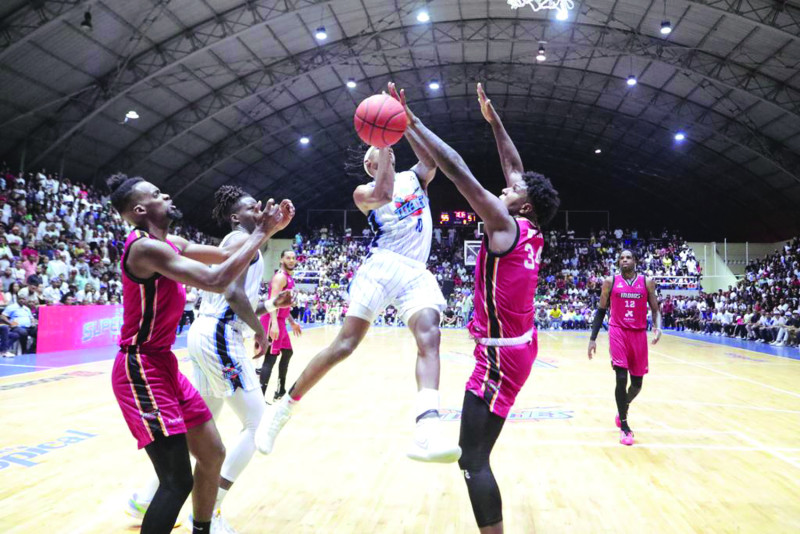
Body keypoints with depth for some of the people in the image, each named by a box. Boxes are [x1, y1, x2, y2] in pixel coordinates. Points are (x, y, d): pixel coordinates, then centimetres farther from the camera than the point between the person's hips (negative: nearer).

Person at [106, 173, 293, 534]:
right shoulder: (146, 246, -20)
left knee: (213, 454, 15)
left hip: (163, 364, 10)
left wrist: (267, 230, 4)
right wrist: (260, 233, -19)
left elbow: (225, 255, 18)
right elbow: (215, 280, -30)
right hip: (141, 369, -10)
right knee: (178, 481, -10)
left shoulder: (170, 243, 10)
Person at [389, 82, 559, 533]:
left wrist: (412, 122, -15)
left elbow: (459, 171, -20)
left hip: (502, 353, -10)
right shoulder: (533, 234, 6)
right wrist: (493, 120, 20)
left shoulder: (505, 226, -15)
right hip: (519, 344, 10)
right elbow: (516, 169, 16)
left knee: (473, 460, -7)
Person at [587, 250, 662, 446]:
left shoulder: (647, 282, 3)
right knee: (621, 378, -13)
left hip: (639, 334, 2)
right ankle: (624, 426, 1)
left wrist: (658, 327, -15)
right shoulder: (610, 282, 1)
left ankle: (623, 408, 41)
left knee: (637, 383, 9)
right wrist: (593, 338, 1)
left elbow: (655, 309, 6)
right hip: (618, 332, -2)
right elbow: (601, 310, 5)